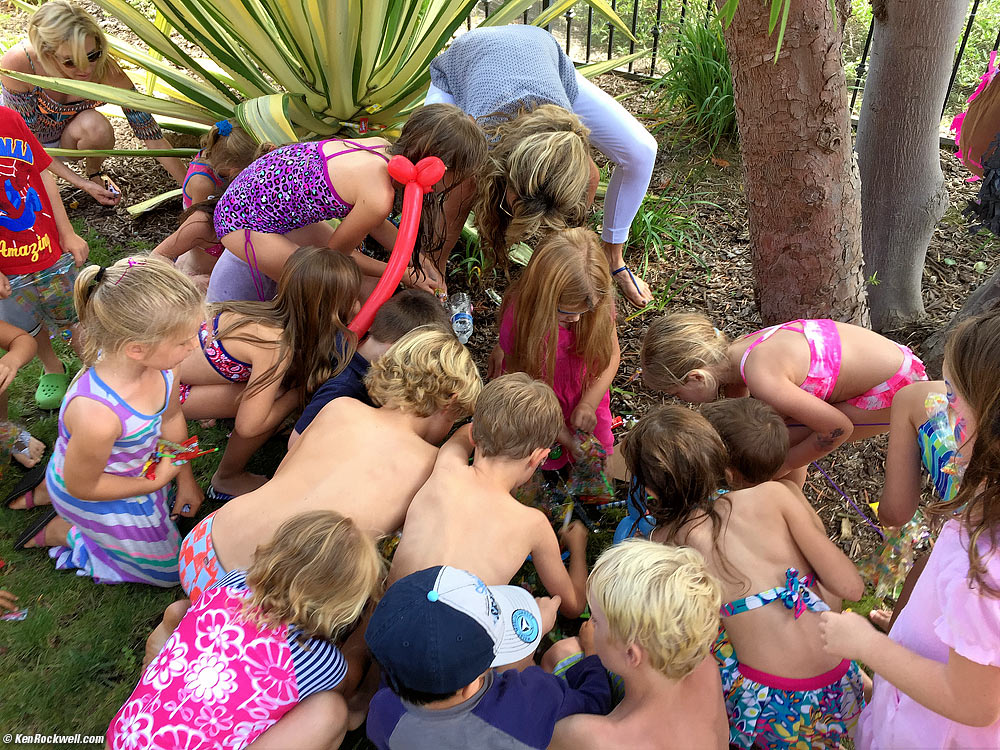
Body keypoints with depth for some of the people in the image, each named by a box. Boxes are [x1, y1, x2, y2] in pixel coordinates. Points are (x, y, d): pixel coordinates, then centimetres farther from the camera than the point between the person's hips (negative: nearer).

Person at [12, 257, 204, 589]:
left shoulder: (157, 363, -26)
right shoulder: (97, 415, -45)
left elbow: (171, 417, -3)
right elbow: (83, 486, -25)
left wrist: (185, 479, 5)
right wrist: (155, 482, -14)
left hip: (138, 465, 5)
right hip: (93, 498, -5)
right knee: (169, 571, 14)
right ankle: (61, 531, 22)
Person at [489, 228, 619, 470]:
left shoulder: (598, 303, -26)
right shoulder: (520, 317, -34)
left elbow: (612, 354, -8)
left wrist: (589, 403, -21)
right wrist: (566, 439, -20)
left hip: (584, 390, 3)